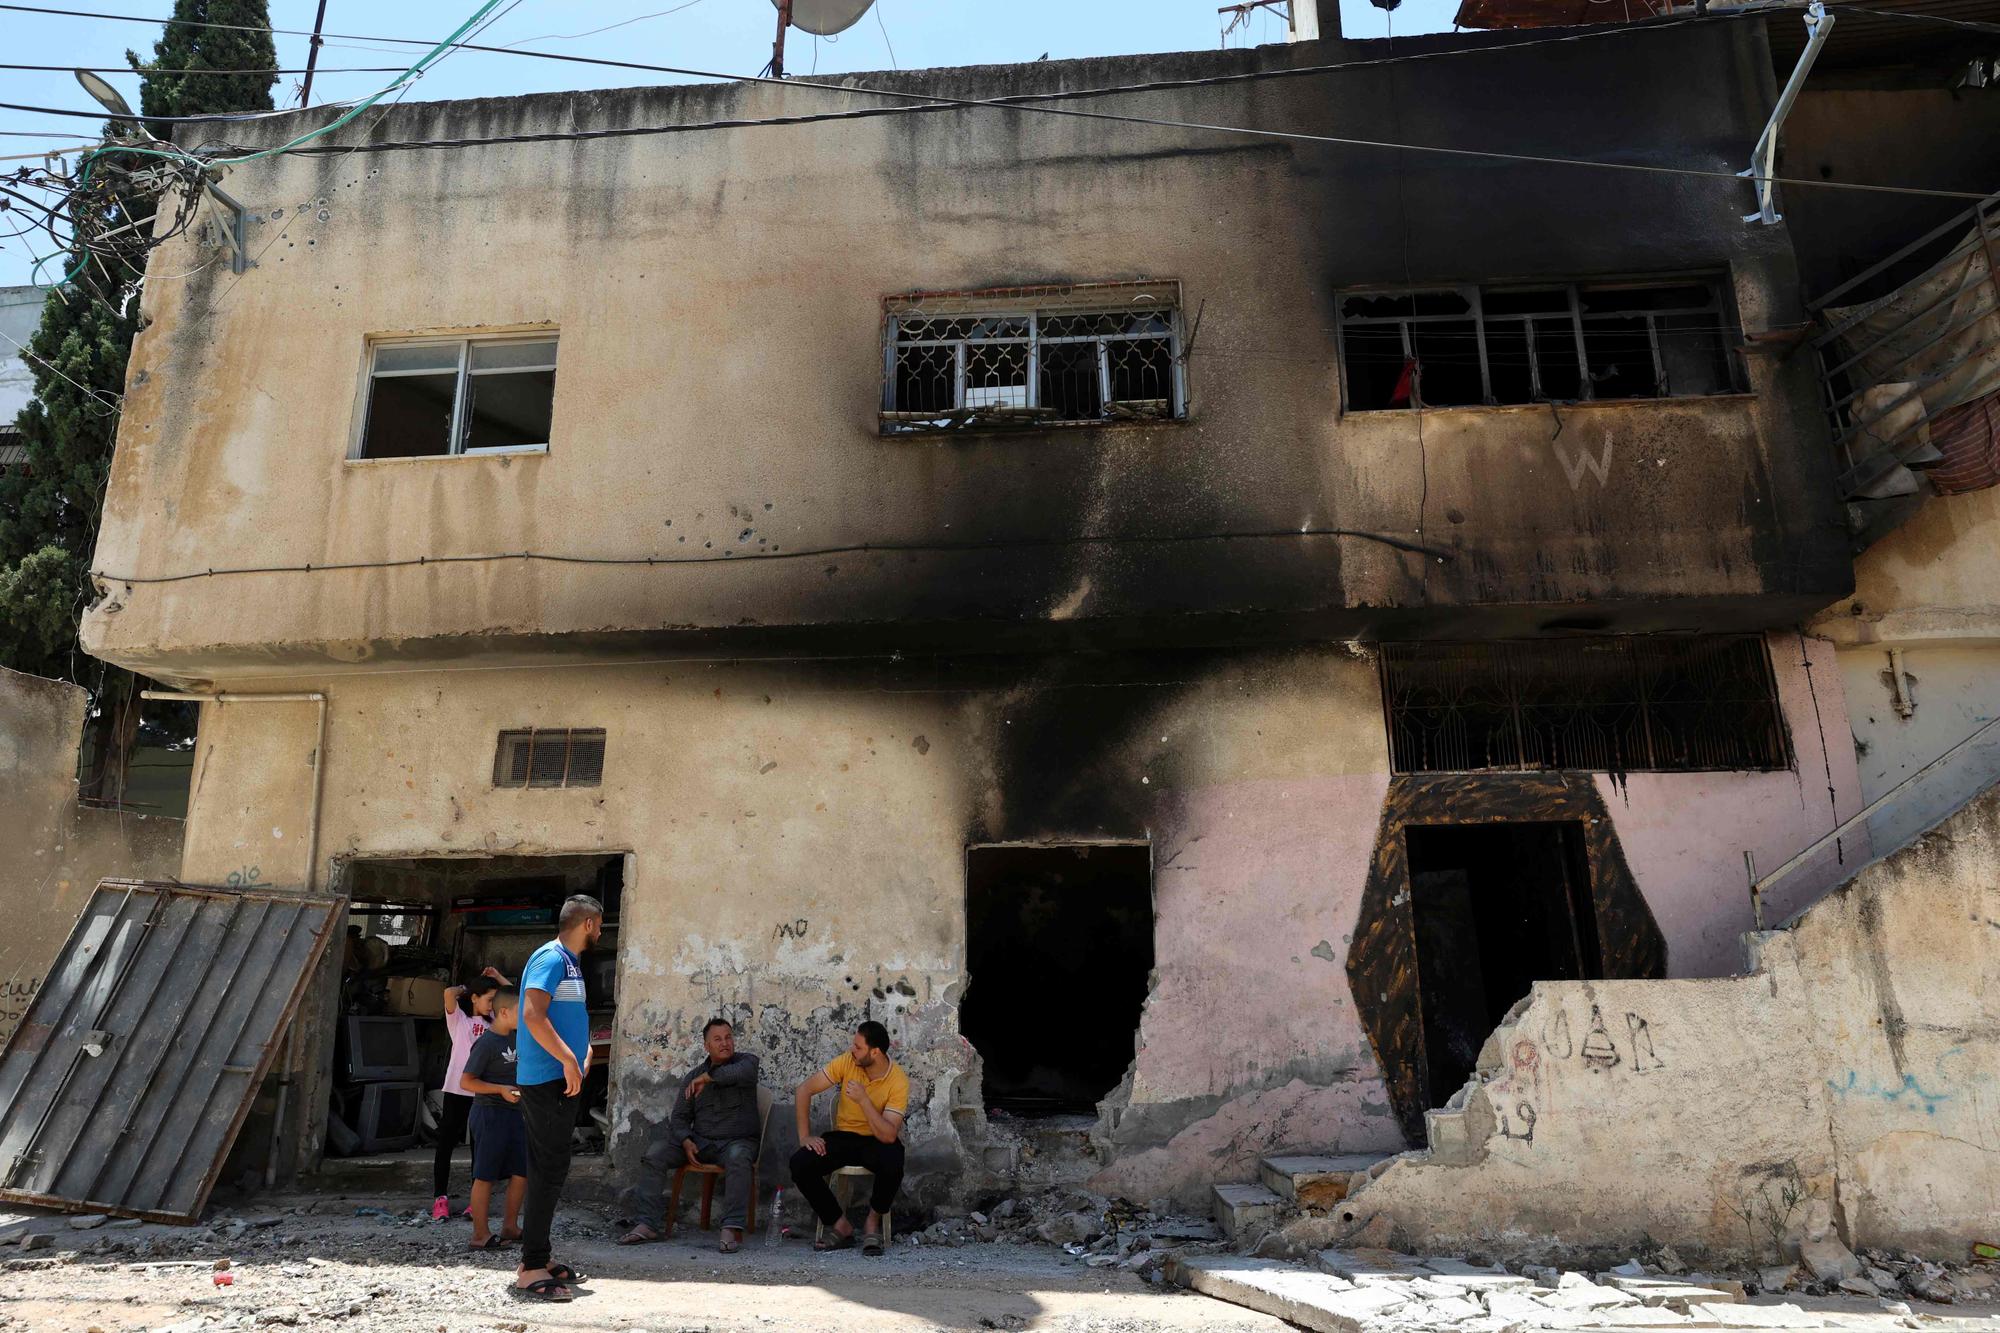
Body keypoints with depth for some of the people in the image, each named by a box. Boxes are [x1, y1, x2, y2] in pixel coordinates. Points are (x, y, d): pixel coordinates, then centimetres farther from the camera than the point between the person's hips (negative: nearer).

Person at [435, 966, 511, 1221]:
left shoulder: (493, 1021, 13)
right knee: (445, 1145, 2)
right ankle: (440, 1198, 9)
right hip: (457, 1091, -4)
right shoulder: (458, 1019, 0)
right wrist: (464, 989, 2)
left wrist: (497, 977, 9)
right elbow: (449, 993, -18)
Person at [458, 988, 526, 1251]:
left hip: (514, 1112, 8)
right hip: (490, 1113, -8)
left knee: (522, 1171, 10)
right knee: (486, 1175, -1)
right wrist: (501, 1089, -22)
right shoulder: (486, 1043, -15)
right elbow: (467, 1081, -16)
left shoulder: (515, 1037, 8)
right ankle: (480, 1235, 6)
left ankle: (509, 1227, 21)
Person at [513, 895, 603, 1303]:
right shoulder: (551, 958, -14)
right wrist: (569, 1060, -24)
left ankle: (537, 1259, 21)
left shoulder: (568, 961, 17)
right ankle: (531, 1269, -4)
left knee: (548, 1170, 13)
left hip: (558, 1080, 10)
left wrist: (583, 1050, 15)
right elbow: (533, 1014, -25)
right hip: (548, 1079, -10)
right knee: (550, 1170, -8)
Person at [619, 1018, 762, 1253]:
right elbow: (679, 1117, 10)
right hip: (700, 1141, 4)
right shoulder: (693, 1076, 13)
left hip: (738, 1141, -4)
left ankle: (733, 1228, -38)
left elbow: (742, 1072, -25)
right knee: (654, 1154, -16)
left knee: (738, 1157, -38)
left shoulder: (747, 1061, 1)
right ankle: (651, 1224, -14)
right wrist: (687, 1142, -10)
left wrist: (707, 1077, -15)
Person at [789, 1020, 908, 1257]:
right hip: (845, 1136, 3)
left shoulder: (898, 1081, -20)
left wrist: (864, 1100, -34)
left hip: (879, 1141, -3)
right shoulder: (846, 1062, -11)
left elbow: (888, 1135, -26)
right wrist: (804, 1136, -12)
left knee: (892, 1164, -37)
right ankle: (841, 1226, -7)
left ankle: (874, 1221, -7)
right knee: (799, 1163, -23)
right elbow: (804, 1090, -6)